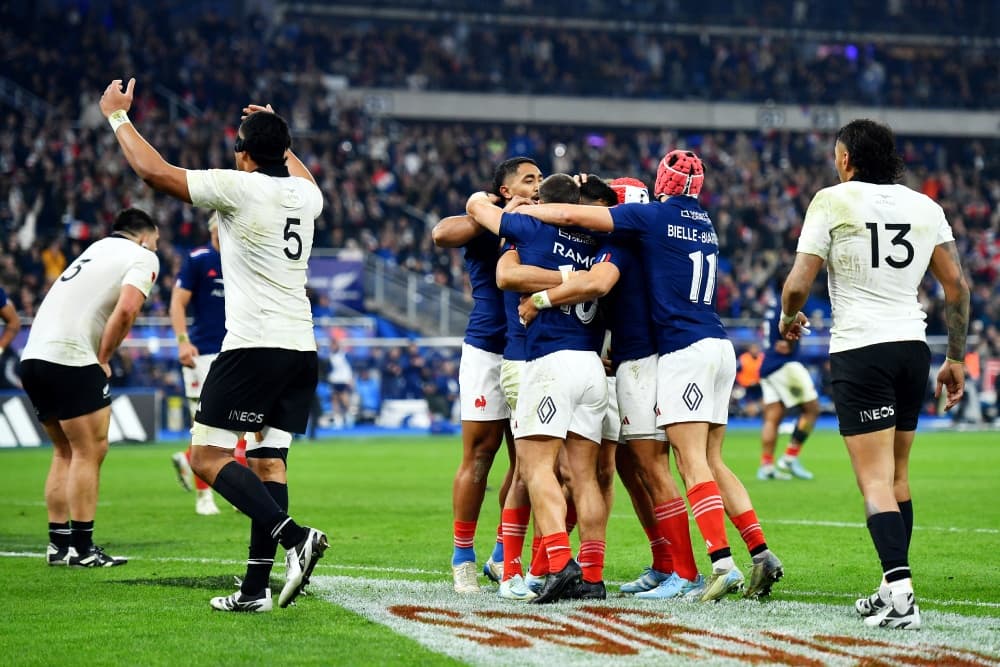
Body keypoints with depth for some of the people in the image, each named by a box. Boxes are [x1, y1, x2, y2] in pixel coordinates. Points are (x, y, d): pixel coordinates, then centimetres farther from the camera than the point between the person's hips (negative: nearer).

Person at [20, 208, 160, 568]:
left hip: (34, 356, 8)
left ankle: (58, 543, 17)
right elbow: (125, 310, -14)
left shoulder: (96, 250, 27)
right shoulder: (143, 258, 3)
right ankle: (82, 549, -2)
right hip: (71, 359, -8)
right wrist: (103, 359, -4)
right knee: (90, 450, -2)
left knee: (66, 452, 17)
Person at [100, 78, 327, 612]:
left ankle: (293, 535, -22)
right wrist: (276, 134, 52)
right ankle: (256, 587, 2)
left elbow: (154, 170, -6)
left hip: (253, 347, -7)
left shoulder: (239, 187, -8)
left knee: (208, 456, -4)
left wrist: (117, 116, 7)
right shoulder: (305, 194, 11)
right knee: (268, 459, 7)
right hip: (302, 348, 7)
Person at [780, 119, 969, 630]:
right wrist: (956, 358, 18)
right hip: (913, 347, 5)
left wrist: (788, 318, 16)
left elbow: (798, 285, -6)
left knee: (875, 478, -8)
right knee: (897, 474, 15)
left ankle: (900, 593, -21)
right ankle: (893, 592, 19)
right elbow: (957, 287, 10)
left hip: (859, 349, -5)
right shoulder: (925, 207, 10)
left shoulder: (832, 202, -4)